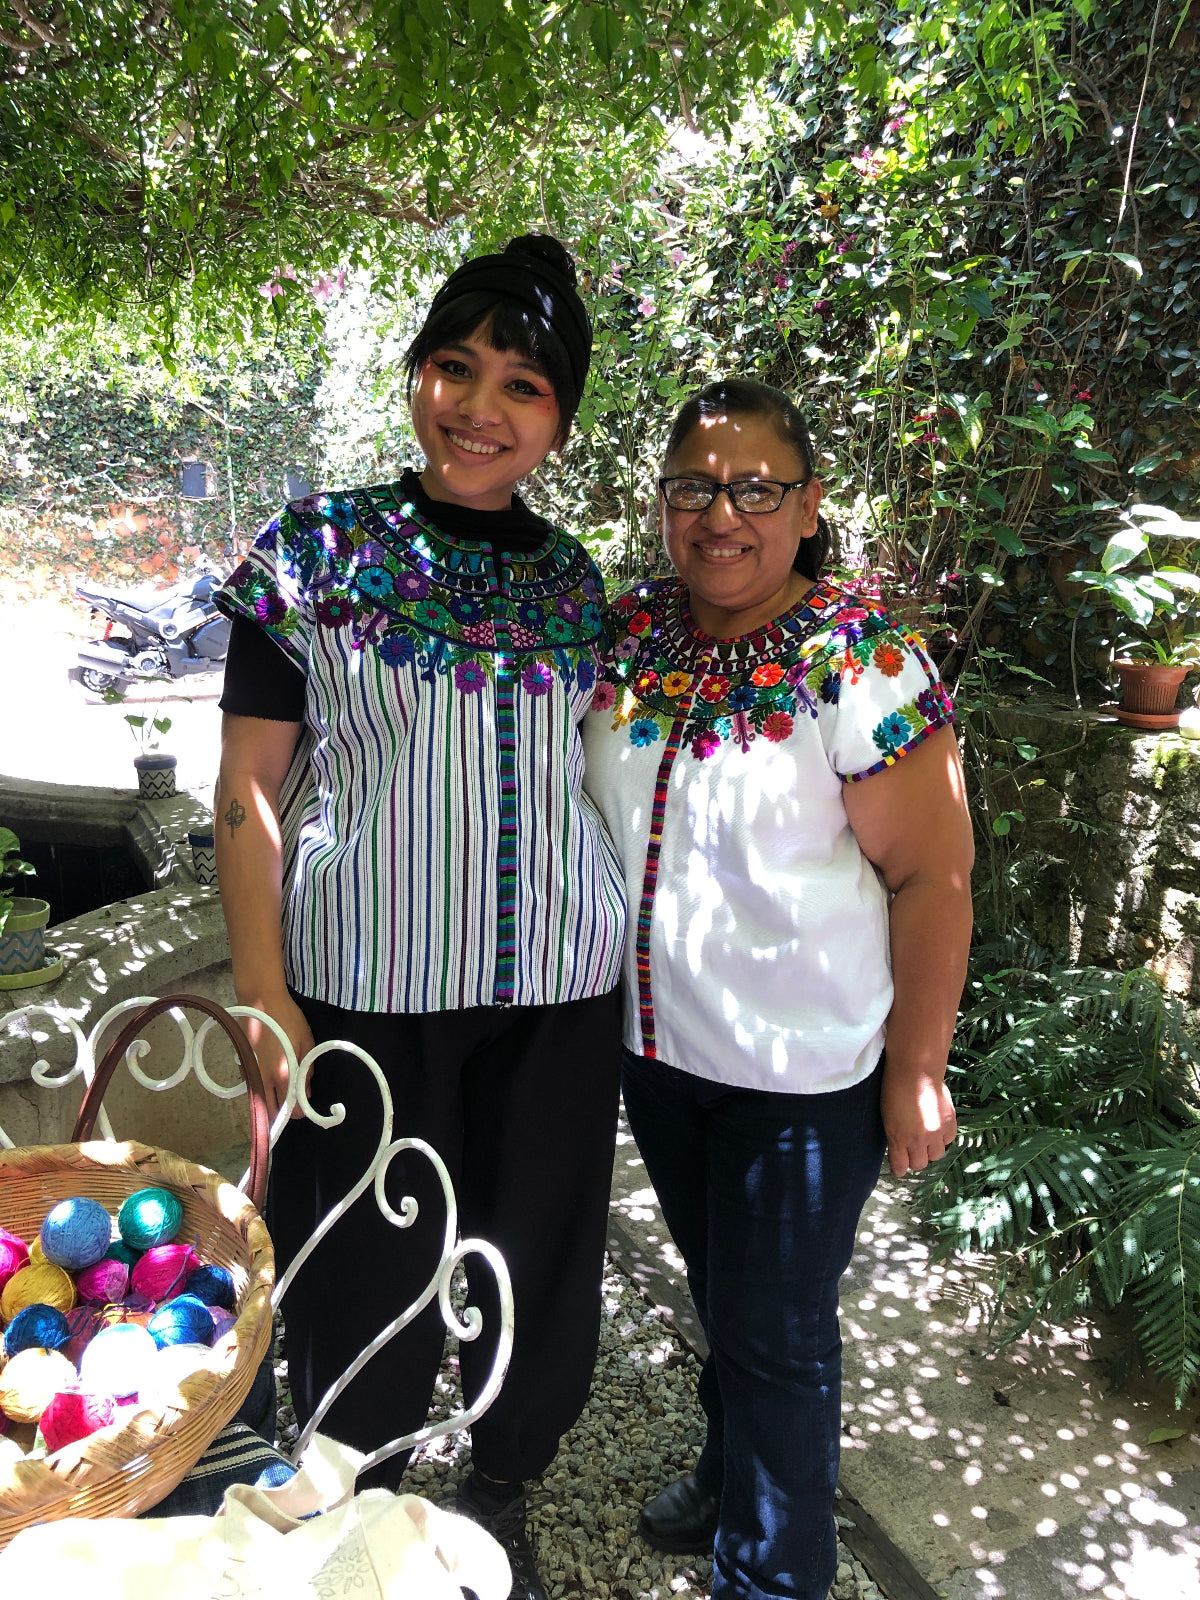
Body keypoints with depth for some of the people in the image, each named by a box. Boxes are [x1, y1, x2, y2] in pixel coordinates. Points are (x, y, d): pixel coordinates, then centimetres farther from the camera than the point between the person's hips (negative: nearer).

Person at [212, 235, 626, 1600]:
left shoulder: (569, 576, 7)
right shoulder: (316, 548, -4)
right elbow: (250, 790, -5)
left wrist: (620, 941, 9)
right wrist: (265, 997, -10)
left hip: (559, 986, 3)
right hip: (369, 981, -3)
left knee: (535, 1257, 15)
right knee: (371, 1270, 11)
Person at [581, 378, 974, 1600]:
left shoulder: (864, 664, -18)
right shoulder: (626, 636, -2)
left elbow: (930, 878, -16)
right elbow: (585, 810, 10)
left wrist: (915, 1071, -14)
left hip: (805, 1065, -5)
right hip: (656, 1039, 6)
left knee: (775, 1331, 12)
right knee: (717, 1291, 26)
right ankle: (727, 1476, 54)